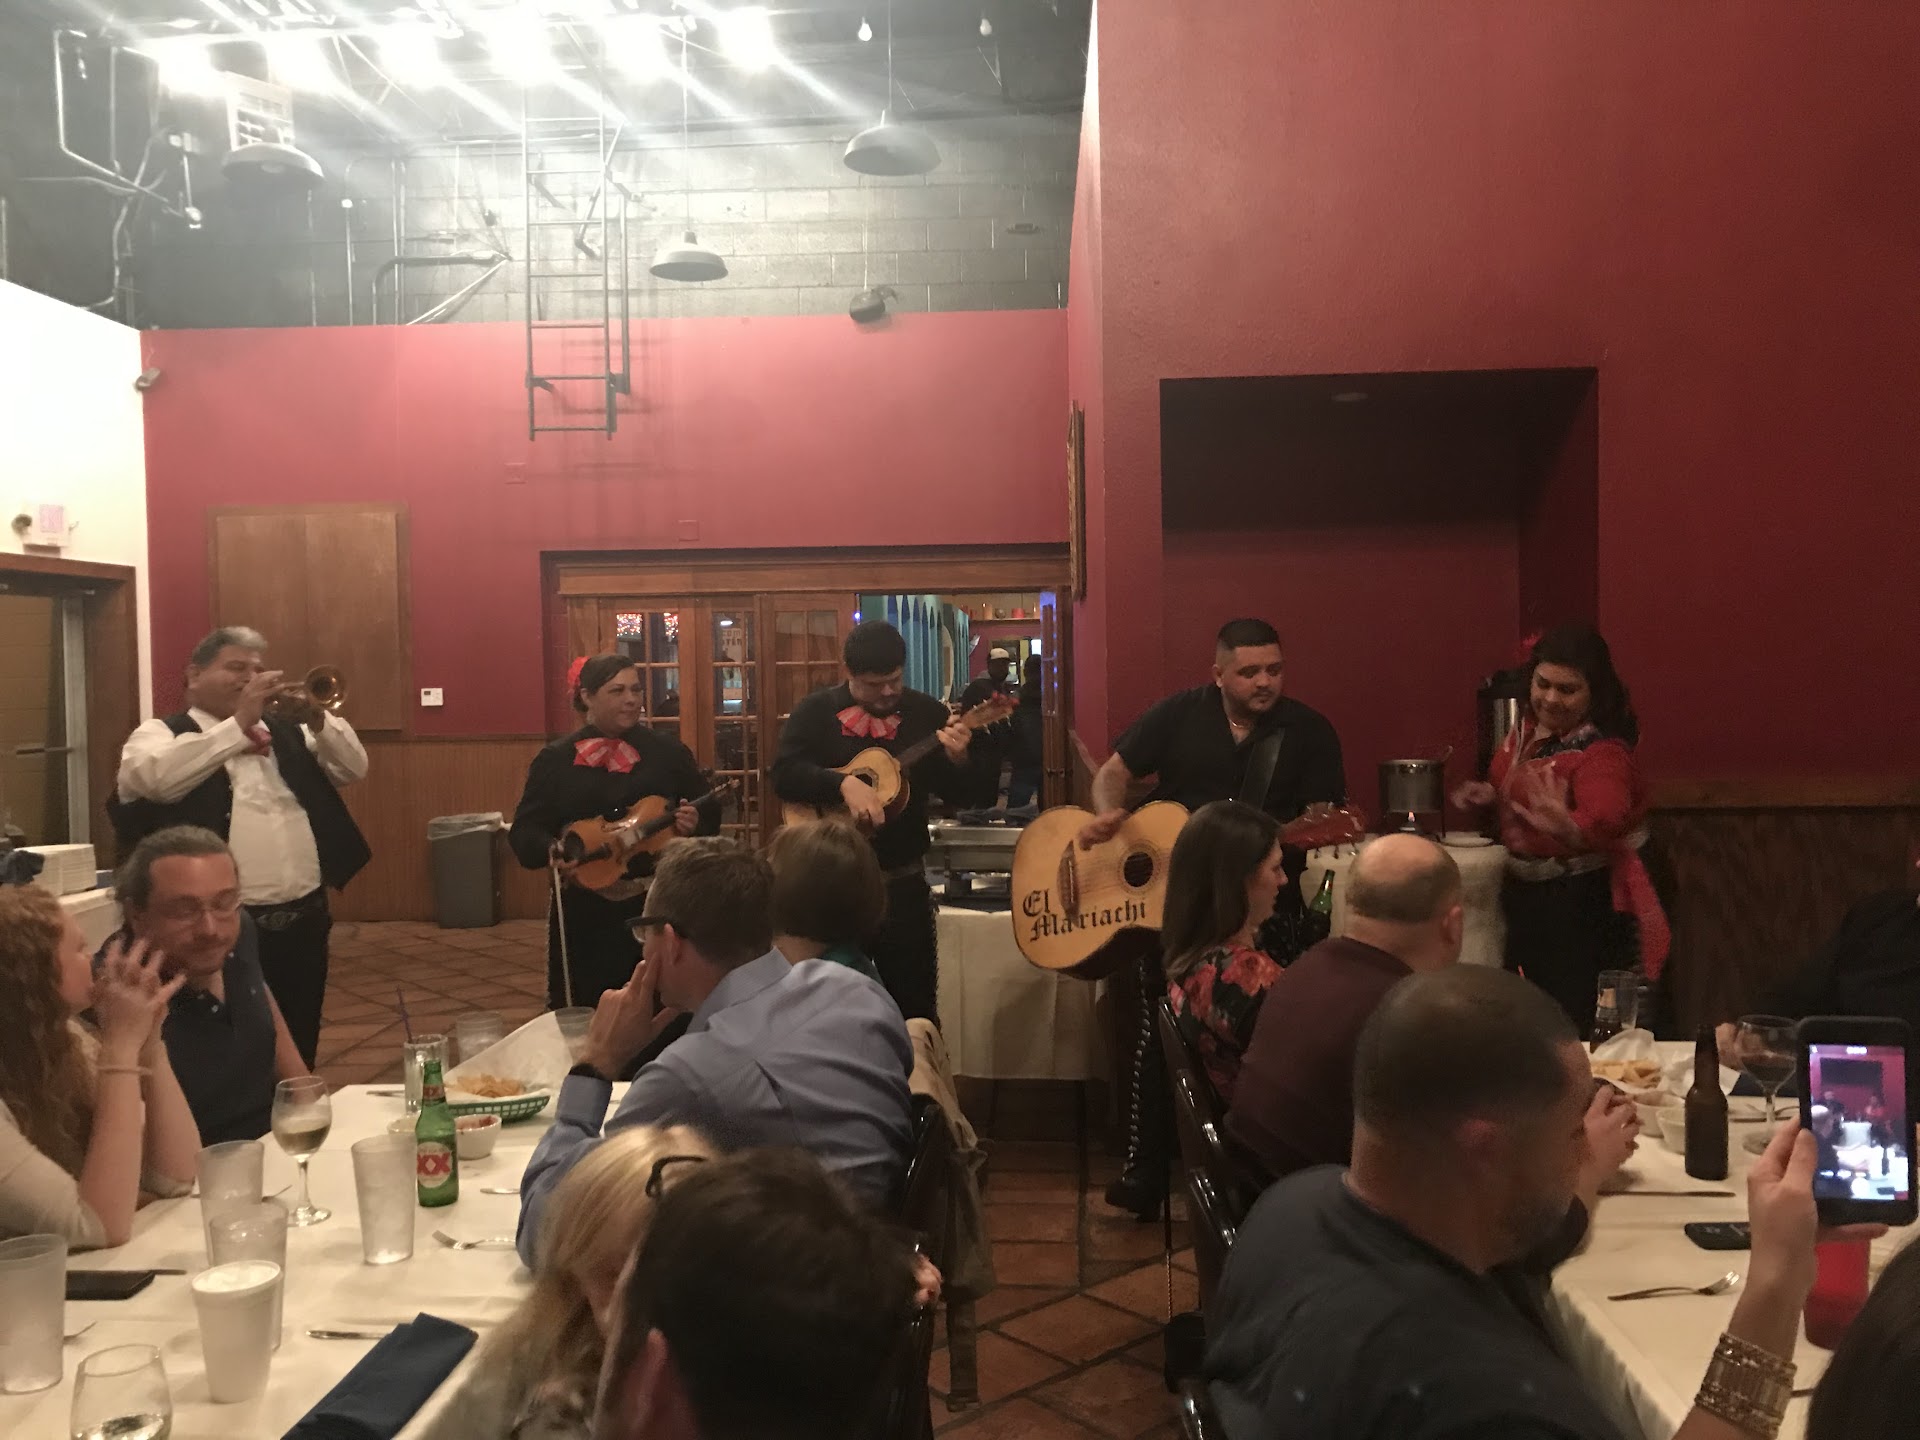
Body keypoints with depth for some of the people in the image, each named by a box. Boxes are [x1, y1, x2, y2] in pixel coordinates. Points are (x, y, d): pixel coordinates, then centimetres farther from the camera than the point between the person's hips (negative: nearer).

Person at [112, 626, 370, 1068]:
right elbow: (154, 778, -20)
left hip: (304, 921, 5)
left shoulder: (286, 731, 15)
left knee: (298, 1055, 15)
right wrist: (238, 724, -17)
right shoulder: (162, 734, 1)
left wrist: (315, 716, -7)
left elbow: (354, 768, 9)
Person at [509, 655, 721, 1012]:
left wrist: (696, 821, -13)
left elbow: (710, 808, 10)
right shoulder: (556, 759, 4)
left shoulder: (668, 752, 5)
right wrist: (551, 849, -20)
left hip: (656, 904, 0)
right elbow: (525, 829, 1)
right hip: (584, 912, 0)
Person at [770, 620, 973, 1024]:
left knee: (916, 1009, 7)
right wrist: (844, 783, -27)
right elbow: (783, 774, -14)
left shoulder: (926, 713, 2)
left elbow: (960, 797, 1)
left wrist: (957, 760, -21)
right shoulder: (816, 711, 0)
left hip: (903, 881, 1)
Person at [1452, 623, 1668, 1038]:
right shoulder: (1528, 732, 1)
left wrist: (1564, 825, -63)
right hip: (1524, 892, 8)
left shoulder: (1602, 753, -23)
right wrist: (1489, 794, 5)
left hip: (1579, 903, -8)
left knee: (1572, 1023, -1)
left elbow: (1602, 825, -43)